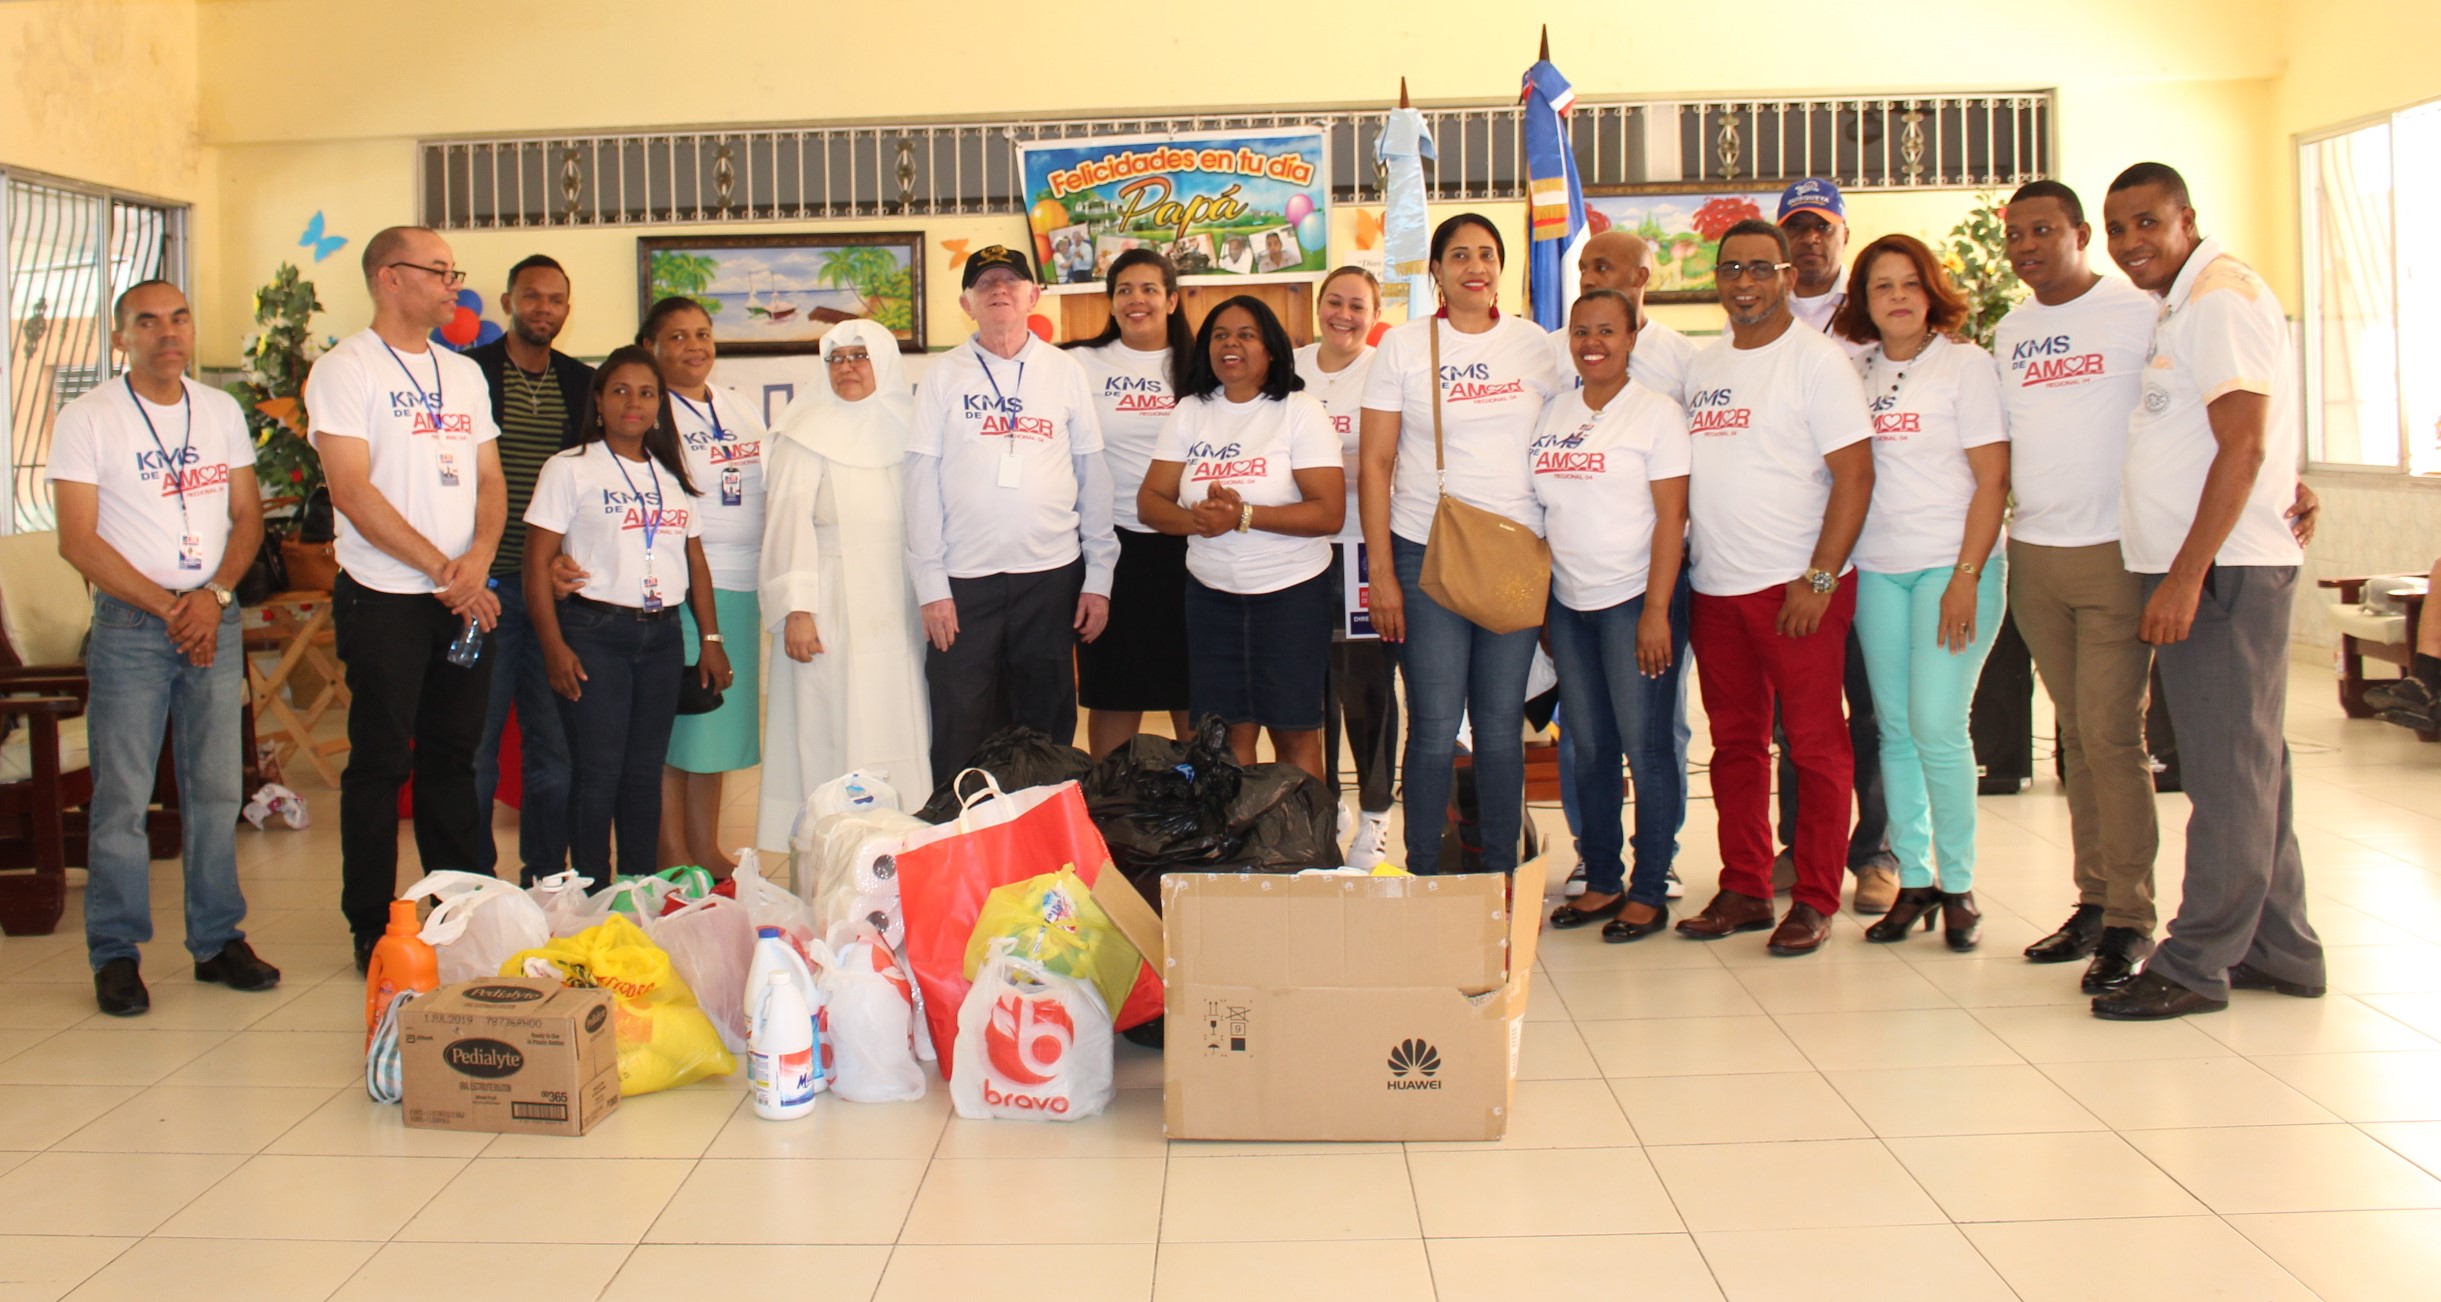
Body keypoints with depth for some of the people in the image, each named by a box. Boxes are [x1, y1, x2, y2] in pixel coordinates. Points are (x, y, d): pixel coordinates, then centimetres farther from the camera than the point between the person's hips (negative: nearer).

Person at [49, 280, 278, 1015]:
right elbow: (78, 541, -7)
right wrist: (167, 607, -11)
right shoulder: (86, 420, -3)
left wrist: (214, 595, -7)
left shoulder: (221, 412, 10)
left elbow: (248, 515, 10)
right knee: (122, 797, -2)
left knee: (217, 790, 7)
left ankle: (218, 940, 16)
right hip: (129, 625, -4)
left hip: (216, 621, 4)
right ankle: (116, 954, 8)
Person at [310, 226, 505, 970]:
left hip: (464, 596, 6)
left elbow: (490, 479, 13)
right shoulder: (345, 369, -4)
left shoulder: (464, 374, 15)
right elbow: (353, 491, -13)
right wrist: (441, 569, -15)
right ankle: (372, 930, 9)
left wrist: (477, 560, -6)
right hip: (384, 598, -5)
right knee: (381, 764, 0)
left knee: (453, 759, 11)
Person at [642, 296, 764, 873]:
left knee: (720, 720, 10)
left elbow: (769, 494, 21)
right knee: (669, 724, -2)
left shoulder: (742, 413, 16)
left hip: (740, 589, 6)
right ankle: (672, 856, 6)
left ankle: (706, 849, 19)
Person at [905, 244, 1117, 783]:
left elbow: (1093, 476, 7)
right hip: (963, 578, -1)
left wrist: (1099, 577, 3)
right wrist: (930, 585, -6)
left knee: (1048, 730, 8)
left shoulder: (1065, 371, 7)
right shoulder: (943, 375, 4)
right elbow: (922, 482, 1)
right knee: (961, 737, 0)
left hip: (1052, 574, 1)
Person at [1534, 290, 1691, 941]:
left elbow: (1671, 516, -9)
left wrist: (1656, 611, -16)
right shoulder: (1553, 414, 11)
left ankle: (1649, 891, 6)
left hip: (1635, 599, -5)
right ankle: (1601, 880, 19)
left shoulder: (1656, 412, -4)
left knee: (1645, 746, -2)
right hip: (1568, 601, 5)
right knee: (1588, 748, 9)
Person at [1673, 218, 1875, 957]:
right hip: (1715, 589, 6)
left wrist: (1819, 579, -16)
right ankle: (1743, 890, 19)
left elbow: (1855, 475, -10)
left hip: (1796, 588, -6)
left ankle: (1815, 900, 7)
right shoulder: (1702, 368, 15)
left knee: (1815, 743, -1)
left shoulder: (1816, 360, -5)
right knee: (1735, 743, 10)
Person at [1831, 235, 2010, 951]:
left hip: (1951, 565, -4)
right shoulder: (1857, 371, 10)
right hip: (1874, 569, 4)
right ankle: (1913, 881, 15)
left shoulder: (1966, 364, -2)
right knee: (1893, 729, 6)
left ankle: (1959, 887, 5)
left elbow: (1993, 479, -6)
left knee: (1937, 727, -9)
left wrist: (1967, 576, -14)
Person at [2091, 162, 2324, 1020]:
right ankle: (2278, 950, 23)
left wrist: (2185, 577, -21)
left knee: (2227, 770, -4)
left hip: (2223, 569, -10)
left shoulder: (2221, 299, -11)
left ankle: (2195, 965, 0)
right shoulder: (2180, 306, 19)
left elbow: (2244, 446, -19)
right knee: (2246, 765, 14)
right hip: (2195, 571, 10)